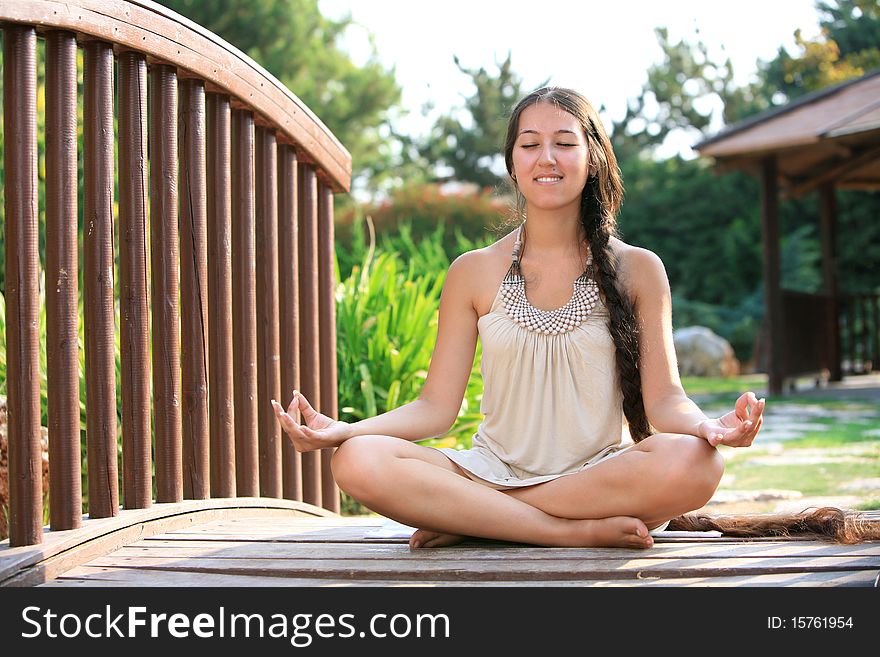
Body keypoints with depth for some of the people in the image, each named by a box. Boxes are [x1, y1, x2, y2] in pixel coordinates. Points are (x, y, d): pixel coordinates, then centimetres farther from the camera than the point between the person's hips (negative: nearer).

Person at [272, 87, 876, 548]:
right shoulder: (475, 273, 8)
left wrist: (708, 426, -24)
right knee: (361, 462, -28)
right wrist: (340, 431, -13)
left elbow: (663, 399, 0)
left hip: (604, 472, 0)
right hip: (496, 471, 1)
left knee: (692, 463, -35)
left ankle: (471, 520, -22)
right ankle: (581, 530, -27)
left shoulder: (637, 270, 6)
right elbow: (437, 408, 4)